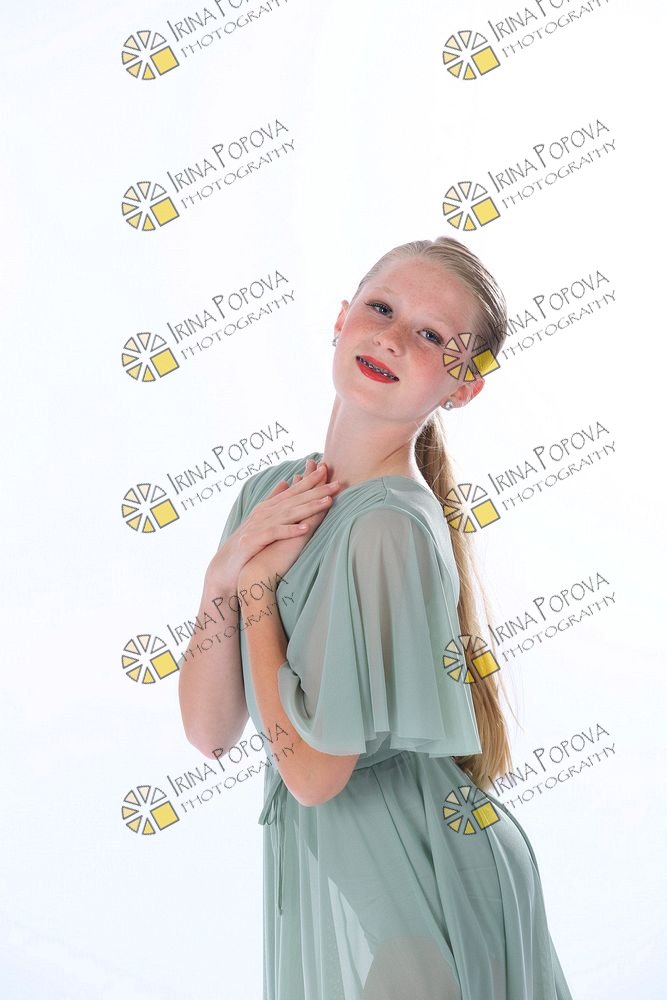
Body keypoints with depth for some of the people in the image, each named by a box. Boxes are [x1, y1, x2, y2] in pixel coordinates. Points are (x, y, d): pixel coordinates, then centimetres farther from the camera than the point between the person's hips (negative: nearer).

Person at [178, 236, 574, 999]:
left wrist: (256, 585, -16)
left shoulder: (392, 526, -24)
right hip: (312, 860, 7)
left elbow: (314, 772, -21)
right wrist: (224, 574, -17)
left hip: (409, 877, -7)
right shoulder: (272, 492, -2)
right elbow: (208, 730, -3)